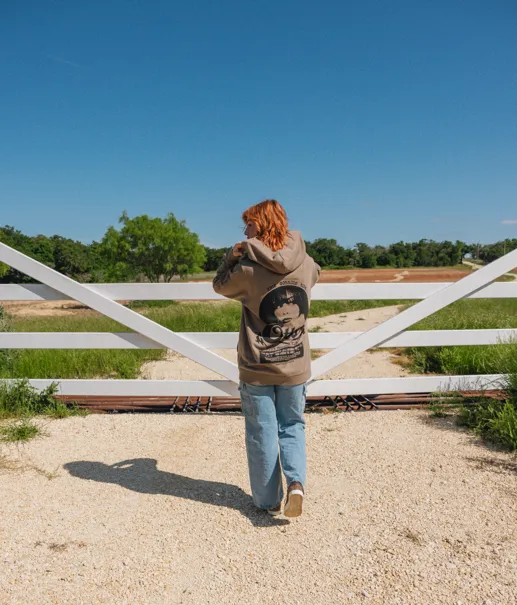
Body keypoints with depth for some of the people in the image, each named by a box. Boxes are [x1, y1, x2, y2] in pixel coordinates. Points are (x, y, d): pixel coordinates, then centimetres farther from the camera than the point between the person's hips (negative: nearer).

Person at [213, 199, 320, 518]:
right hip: (295, 366, 3)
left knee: (262, 434, 13)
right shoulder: (305, 263, -6)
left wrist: (233, 255, 3)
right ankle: (296, 483, 2)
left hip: (257, 368, -2)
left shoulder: (248, 268, -16)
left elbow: (220, 285, 2)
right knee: (293, 426, 21)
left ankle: (269, 500, 24)